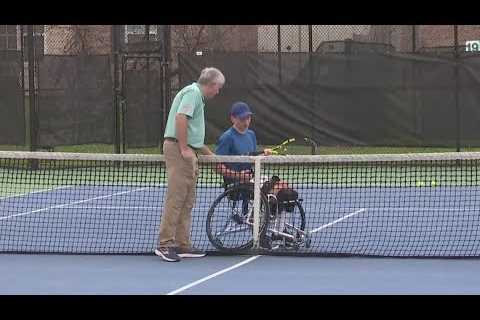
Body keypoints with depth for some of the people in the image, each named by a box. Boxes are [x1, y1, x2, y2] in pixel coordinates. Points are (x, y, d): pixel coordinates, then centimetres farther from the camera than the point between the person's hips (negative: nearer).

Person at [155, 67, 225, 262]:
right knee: (175, 198, -12)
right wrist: (184, 148, -22)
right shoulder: (193, 92, -6)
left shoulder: (197, 96, 25)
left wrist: (212, 156, 34)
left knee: (187, 202, 10)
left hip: (187, 152, 10)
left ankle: (182, 244, 13)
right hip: (178, 149, -10)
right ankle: (164, 244, -12)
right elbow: (180, 117, -22)